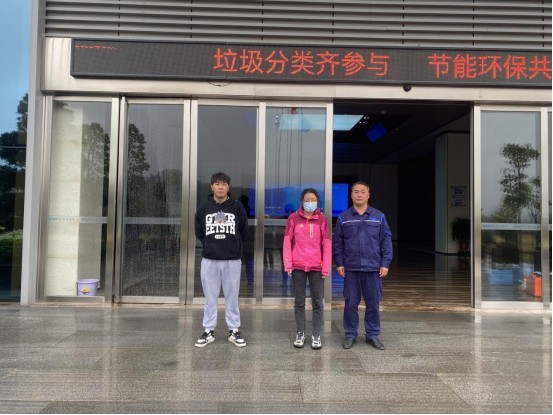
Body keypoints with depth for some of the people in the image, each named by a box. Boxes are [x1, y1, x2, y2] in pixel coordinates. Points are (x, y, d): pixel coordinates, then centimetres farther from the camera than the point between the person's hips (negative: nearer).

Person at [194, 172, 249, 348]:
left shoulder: (237, 207, -1)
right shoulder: (203, 208, 2)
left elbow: (244, 232, 6)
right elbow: (199, 233, 11)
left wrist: (233, 246, 8)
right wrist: (211, 245, 9)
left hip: (232, 260, -1)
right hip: (209, 259, 1)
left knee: (232, 298, 8)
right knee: (210, 298, 9)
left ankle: (234, 331, 20)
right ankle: (209, 331, 21)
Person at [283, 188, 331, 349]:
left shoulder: (322, 219, 4)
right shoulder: (293, 218, 2)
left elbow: (326, 244, 2)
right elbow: (287, 242, 1)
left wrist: (326, 267, -3)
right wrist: (288, 264, -6)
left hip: (317, 267, 0)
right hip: (298, 267, 0)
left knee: (317, 302, 6)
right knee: (299, 301, 9)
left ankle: (316, 335, 17)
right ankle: (300, 333, 21)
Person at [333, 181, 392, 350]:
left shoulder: (379, 216, 4)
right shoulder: (343, 217, 3)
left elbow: (386, 241, 3)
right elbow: (337, 243, 4)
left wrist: (385, 264, -2)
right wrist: (339, 263, -1)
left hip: (373, 268, 0)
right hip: (351, 268, 0)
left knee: (373, 303, 8)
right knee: (351, 303, 7)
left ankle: (373, 335, 23)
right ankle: (350, 335, 20)